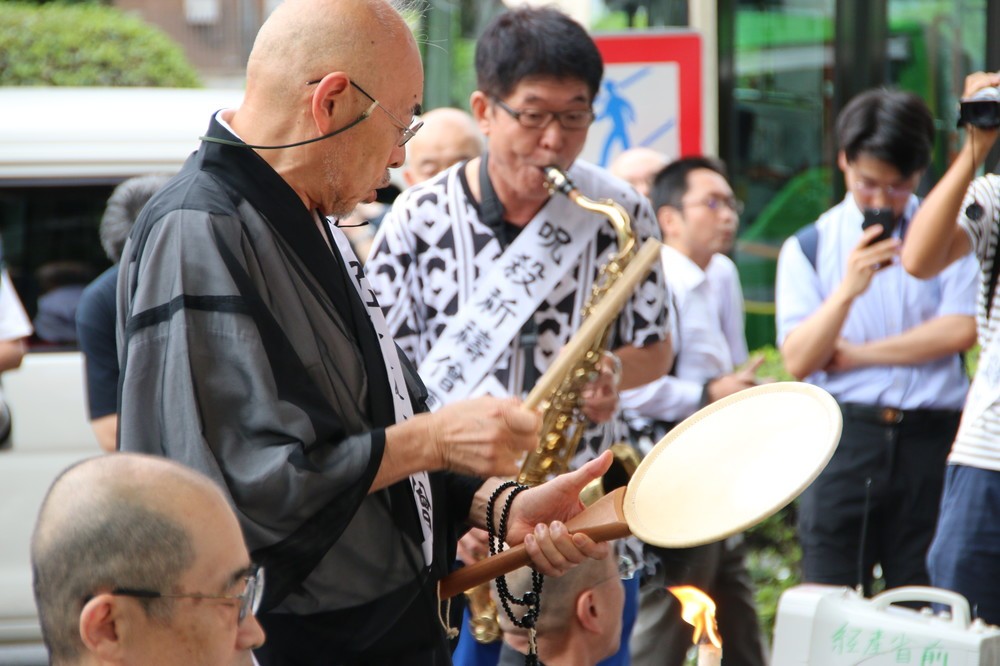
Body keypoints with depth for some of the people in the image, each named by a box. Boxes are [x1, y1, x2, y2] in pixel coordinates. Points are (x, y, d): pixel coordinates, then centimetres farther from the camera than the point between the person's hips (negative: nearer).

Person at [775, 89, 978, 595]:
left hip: (931, 438, 1)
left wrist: (854, 354, -3)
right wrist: (848, 289, -17)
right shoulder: (808, 247, 8)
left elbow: (961, 330, -3)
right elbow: (798, 360, -2)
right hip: (843, 437, 0)